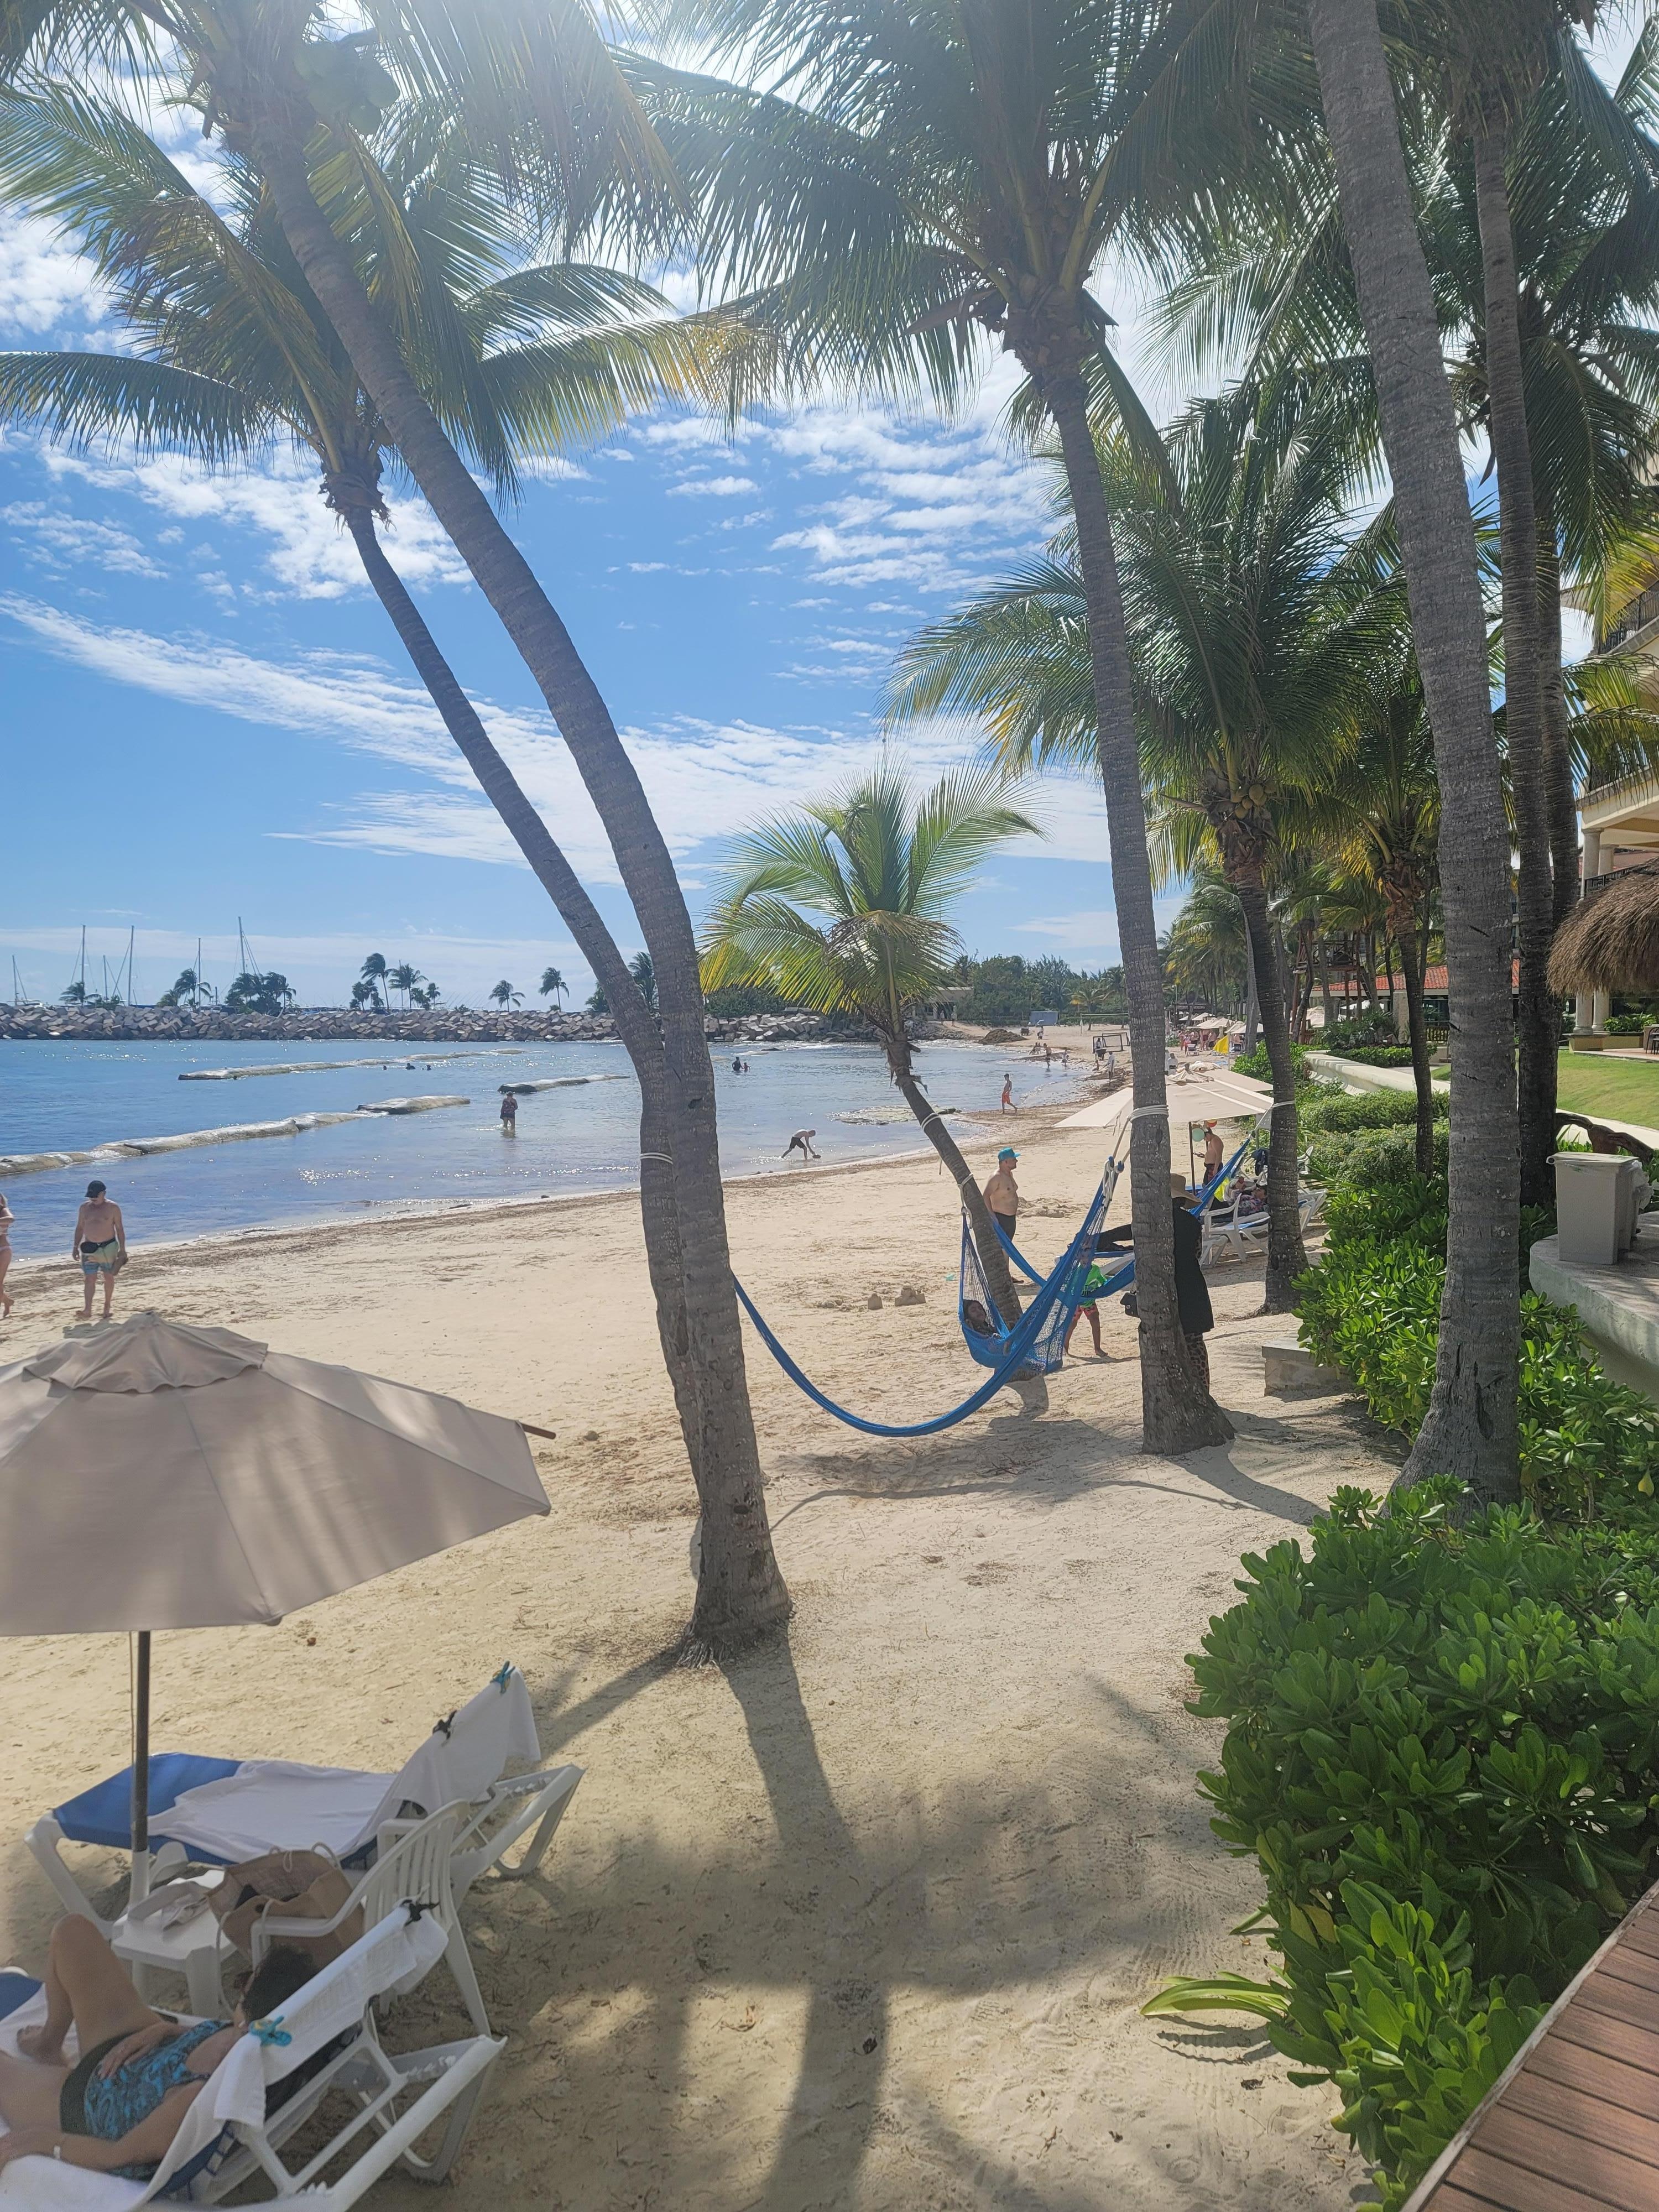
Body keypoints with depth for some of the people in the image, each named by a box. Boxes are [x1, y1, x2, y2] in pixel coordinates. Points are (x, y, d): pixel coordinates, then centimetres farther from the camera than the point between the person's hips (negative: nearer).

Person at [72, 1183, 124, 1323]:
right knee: (89, 1279, -7)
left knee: (109, 1278, 8)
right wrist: (76, 1247, 7)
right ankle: (88, 1310, -11)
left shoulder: (113, 1208, -3)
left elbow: (120, 1229, 0)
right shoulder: (85, 1208, 6)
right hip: (89, 1248, 2)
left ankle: (107, 1306, 22)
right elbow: (79, 1228, 13)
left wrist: (122, 1250, -3)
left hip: (108, 1247, -2)